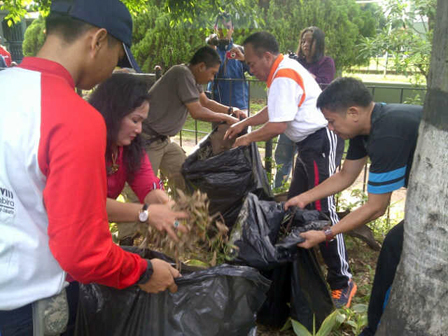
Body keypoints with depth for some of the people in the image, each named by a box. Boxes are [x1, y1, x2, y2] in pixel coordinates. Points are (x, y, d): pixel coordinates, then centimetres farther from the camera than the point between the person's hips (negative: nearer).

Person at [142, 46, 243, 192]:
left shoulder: (191, 76, 8)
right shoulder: (183, 74, -20)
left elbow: (206, 102, 21)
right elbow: (197, 112, -21)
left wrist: (231, 111, 8)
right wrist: (226, 118, -8)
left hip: (163, 139, 10)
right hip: (148, 140, -10)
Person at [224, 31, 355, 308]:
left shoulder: (284, 77, -18)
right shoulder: (285, 69, 14)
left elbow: (278, 126, -22)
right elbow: (274, 110, 25)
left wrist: (248, 138, -7)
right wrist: (244, 123, 24)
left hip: (320, 142, -11)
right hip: (310, 142, 11)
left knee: (323, 210, -10)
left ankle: (342, 282, -1)